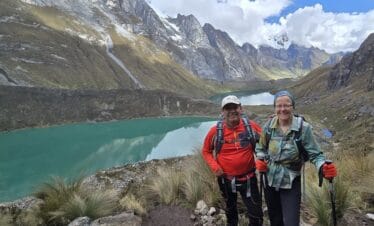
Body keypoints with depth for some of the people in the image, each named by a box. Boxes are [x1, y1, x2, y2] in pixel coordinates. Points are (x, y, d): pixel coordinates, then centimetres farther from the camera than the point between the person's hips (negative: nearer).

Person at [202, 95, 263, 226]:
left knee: (256, 214, 8)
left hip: (248, 178, 0)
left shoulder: (251, 126, -11)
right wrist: (214, 166, -13)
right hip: (226, 179, 1)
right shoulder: (216, 130, -13)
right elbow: (206, 151, 1)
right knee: (230, 210, 25)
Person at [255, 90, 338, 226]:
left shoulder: (303, 128, -17)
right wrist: (260, 160, -11)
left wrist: (324, 167, -31)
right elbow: (261, 148, 7)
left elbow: (315, 154, -12)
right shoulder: (269, 126, -8)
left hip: (291, 183, -3)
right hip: (270, 179, 3)